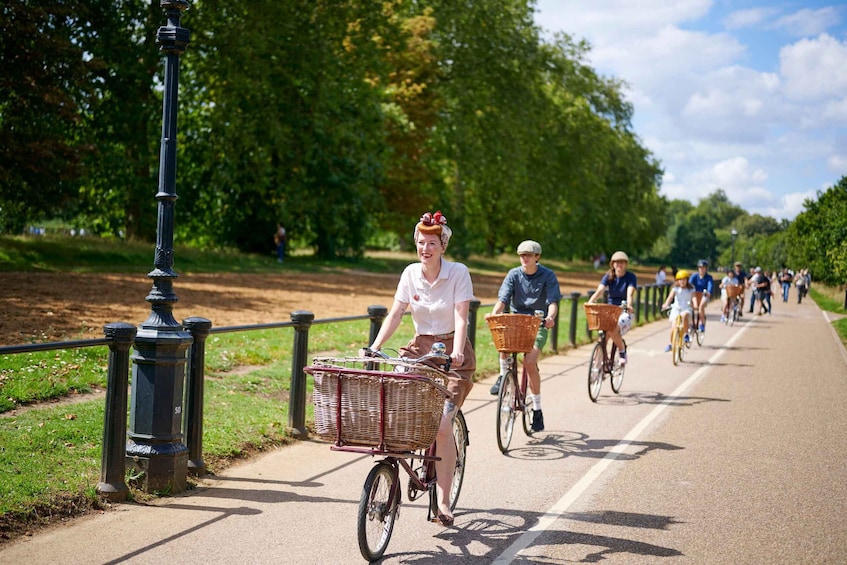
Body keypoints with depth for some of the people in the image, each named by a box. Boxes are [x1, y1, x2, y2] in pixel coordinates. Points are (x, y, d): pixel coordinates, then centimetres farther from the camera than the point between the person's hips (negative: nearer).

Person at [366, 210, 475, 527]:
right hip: (420, 348, 4)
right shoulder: (411, 273, 1)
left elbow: (461, 318, -18)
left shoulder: (458, 273, -10)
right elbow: (395, 314, -2)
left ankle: (442, 501, -6)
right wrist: (375, 347, -14)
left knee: (442, 426, -15)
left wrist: (457, 351, -34)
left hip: (451, 351, -4)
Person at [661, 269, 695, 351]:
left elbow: (693, 298, -15)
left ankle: (686, 334, -22)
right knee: (673, 328, -13)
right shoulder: (675, 289, 1)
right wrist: (666, 304, -34)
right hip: (676, 308, 1)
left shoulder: (691, 289, 1)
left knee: (684, 315, -38)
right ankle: (670, 344, 9)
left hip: (687, 309, -1)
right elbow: (670, 297, -14)